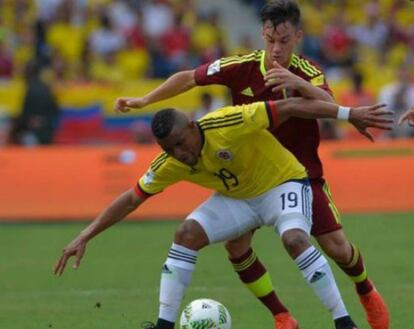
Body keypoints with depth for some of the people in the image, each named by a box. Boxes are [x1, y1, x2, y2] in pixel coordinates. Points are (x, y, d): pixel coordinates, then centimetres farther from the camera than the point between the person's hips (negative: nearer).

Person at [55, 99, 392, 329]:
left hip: (283, 183, -5)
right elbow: (131, 199, -5)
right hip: (237, 197, 5)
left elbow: (289, 108, -29)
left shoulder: (225, 125, -32)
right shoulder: (171, 164, -14)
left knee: (295, 239, -33)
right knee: (187, 234, -15)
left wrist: (350, 113, -31)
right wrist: (85, 237, -10)